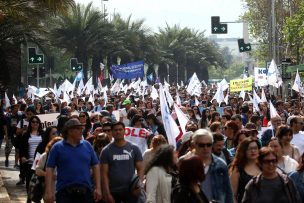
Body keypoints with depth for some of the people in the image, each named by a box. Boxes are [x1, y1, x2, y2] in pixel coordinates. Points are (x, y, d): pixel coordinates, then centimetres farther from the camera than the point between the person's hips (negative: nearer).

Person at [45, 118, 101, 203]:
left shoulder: (87, 145, 9)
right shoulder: (57, 147, 1)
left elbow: (95, 166, 10)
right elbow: (49, 169, -2)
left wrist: (98, 188, 3)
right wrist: (49, 191, -10)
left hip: (85, 192, 3)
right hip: (65, 193, -3)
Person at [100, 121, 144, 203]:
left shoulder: (134, 149, 3)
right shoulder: (106, 151, 1)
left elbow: (140, 169, 4)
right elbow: (104, 173, -2)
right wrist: (107, 193, -10)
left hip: (131, 190, 0)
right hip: (113, 191, 0)